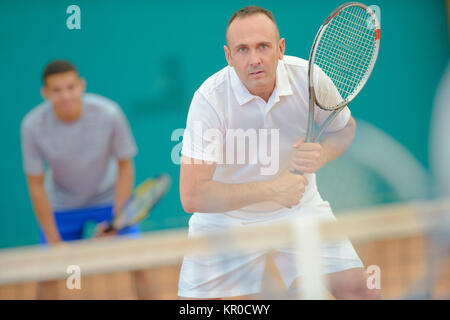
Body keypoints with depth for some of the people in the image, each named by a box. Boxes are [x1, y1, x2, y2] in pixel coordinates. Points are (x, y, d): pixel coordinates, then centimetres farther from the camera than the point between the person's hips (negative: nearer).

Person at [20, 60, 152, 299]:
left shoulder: (109, 114, -28)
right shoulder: (32, 126, -26)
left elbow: (125, 167, -14)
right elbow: (36, 185, -16)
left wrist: (115, 221, -21)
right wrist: (54, 241, -17)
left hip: (110, 198, 0)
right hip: (61, 205, 0)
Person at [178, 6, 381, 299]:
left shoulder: (308, 77, -18)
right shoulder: (210, 98, -26)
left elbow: (345, 128, 4)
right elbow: (192, 196, -30)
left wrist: (323, 154, -20)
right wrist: (271, 190, -32)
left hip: (299, 208, 2)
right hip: (227, 217, -2)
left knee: (358, 289, -11)